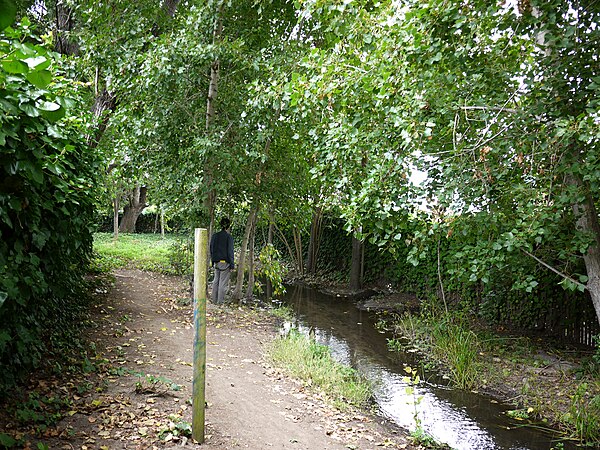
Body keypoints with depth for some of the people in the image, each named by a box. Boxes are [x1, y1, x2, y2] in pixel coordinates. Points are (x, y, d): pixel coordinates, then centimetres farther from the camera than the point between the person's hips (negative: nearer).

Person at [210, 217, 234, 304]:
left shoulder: (214, 236, 5)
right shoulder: (229, 237, -12)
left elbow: (211, 250, 11)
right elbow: (230, 252, -11)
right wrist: (232, 265, -6)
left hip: (216, 262, 6)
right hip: (225, 263, -6)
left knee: (216, 281, 15)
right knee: (223, 282, 1)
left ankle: (214, 300, 20)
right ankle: (220, 301, 4)